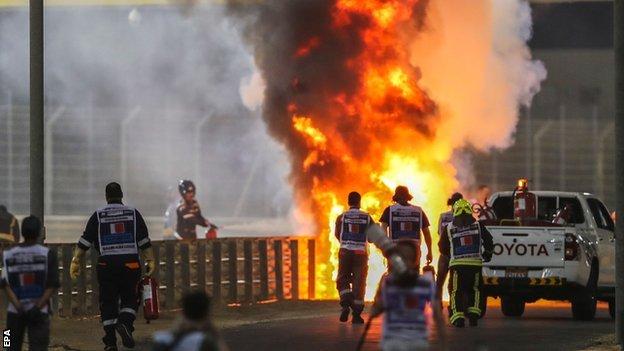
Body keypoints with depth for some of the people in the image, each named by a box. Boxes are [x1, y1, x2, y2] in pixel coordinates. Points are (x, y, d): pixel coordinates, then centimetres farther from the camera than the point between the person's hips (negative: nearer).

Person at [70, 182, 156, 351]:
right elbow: (144, 241, 3)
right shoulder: (133, 213, 7)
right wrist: (150, 261, 6)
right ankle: (125, 323, -19)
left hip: (106, 263, 0)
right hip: (130, 262, 0)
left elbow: (84, 242, 2)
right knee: (130, 299, 10)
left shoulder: (98, 215, 6)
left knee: (108, 301, 6)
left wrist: (75, 261, 4)